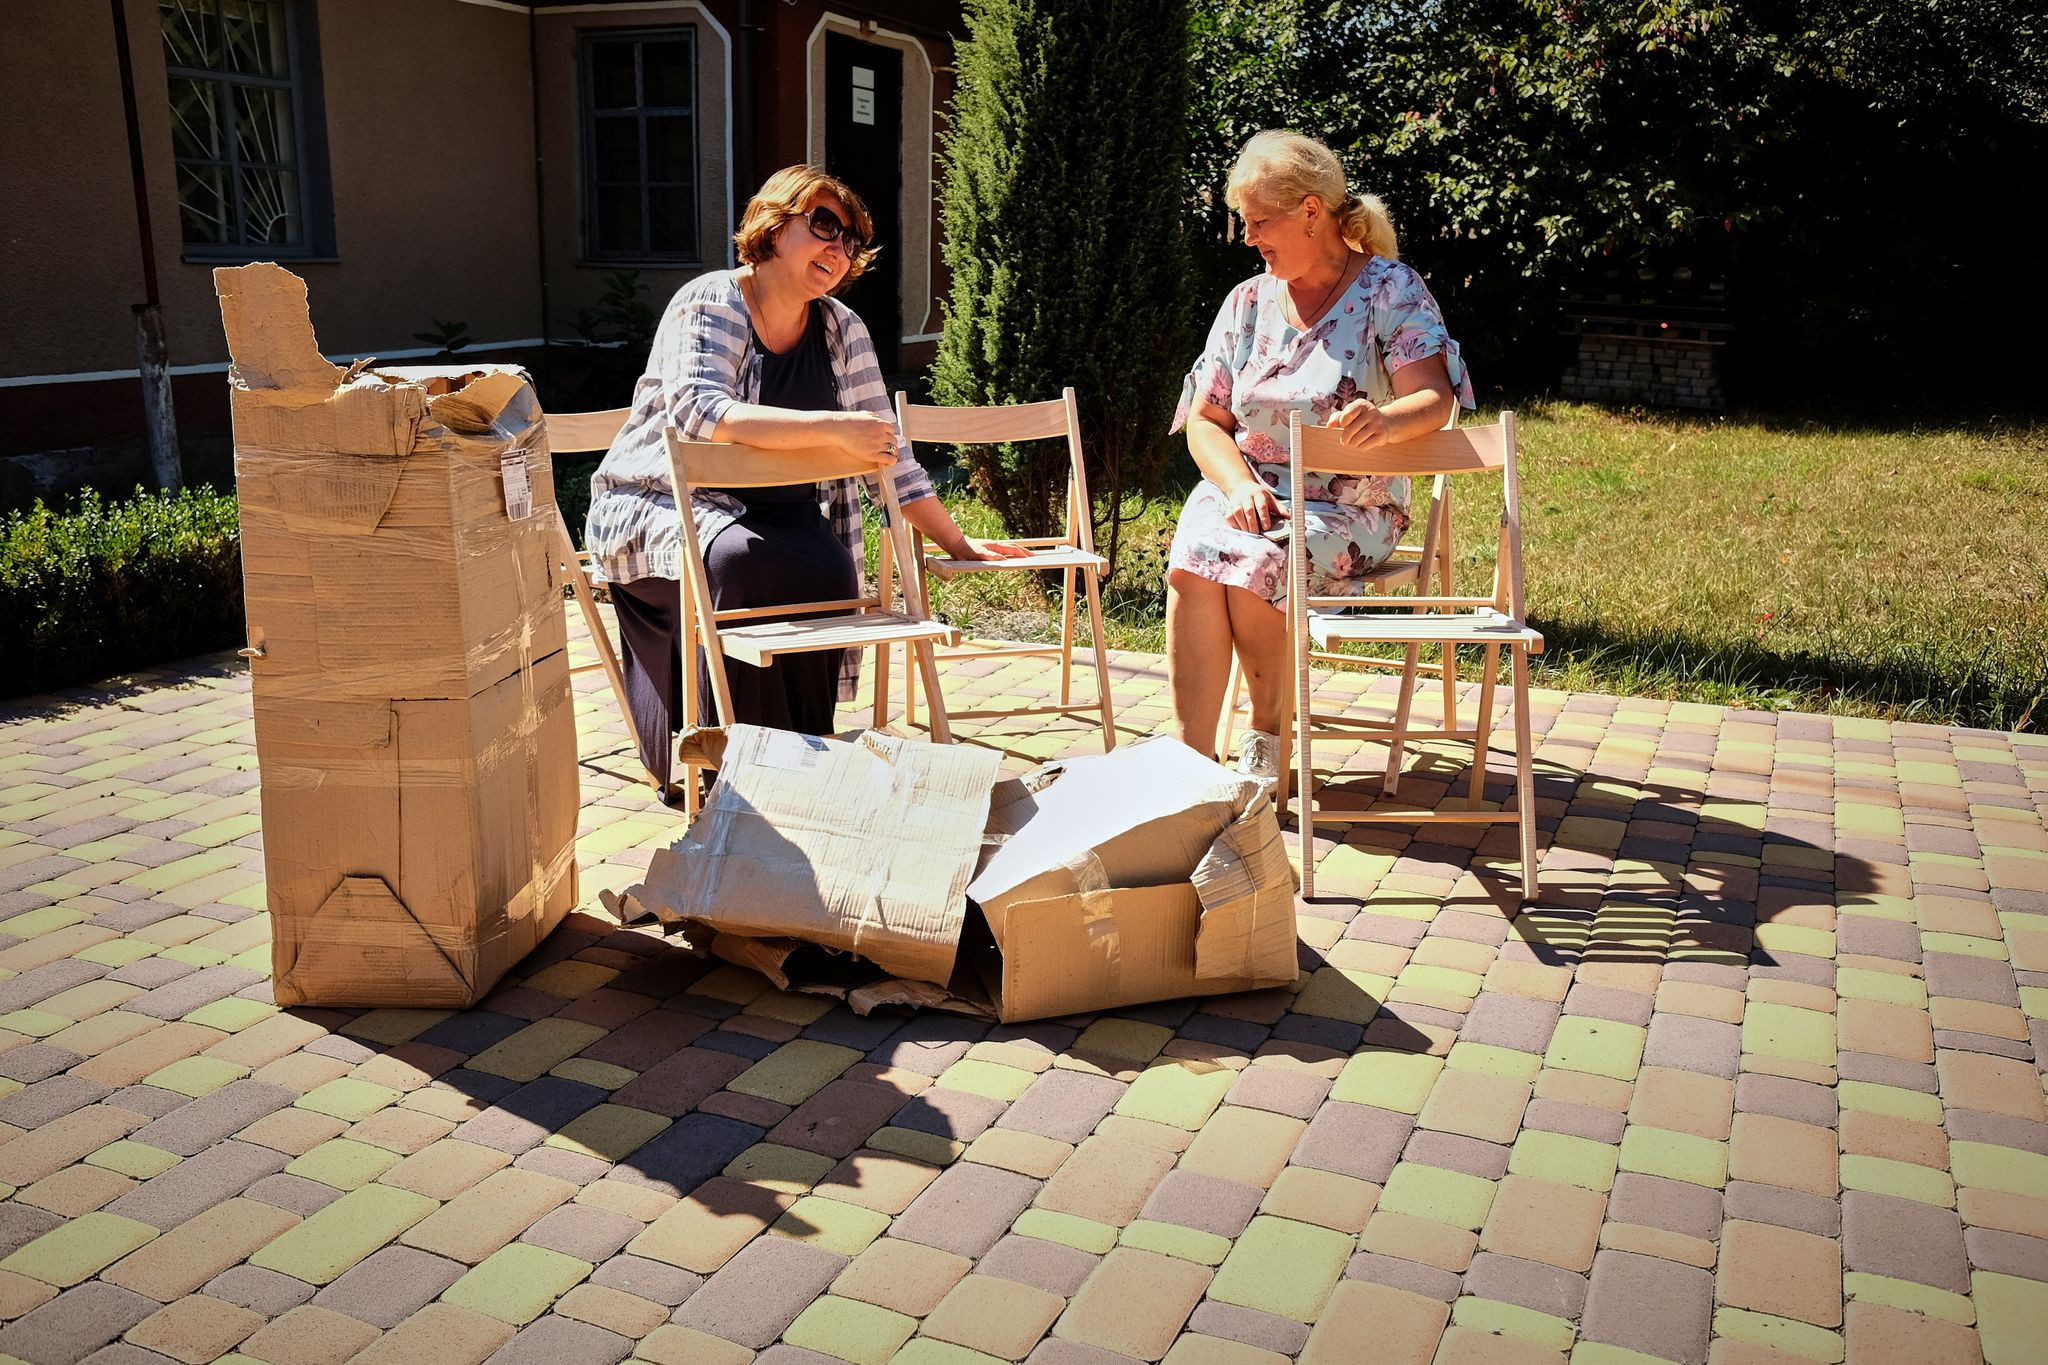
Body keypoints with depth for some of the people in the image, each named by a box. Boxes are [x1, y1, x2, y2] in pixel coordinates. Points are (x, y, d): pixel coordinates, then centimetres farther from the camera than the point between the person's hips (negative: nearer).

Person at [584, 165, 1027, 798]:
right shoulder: (710, 303, -11)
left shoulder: (843, 330, 5)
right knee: (737, 560, -36)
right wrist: (833, 427, -35)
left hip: (773, 511, 4)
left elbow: (886, 456, 10)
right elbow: (700, 417, -29)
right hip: (659, 504, -4)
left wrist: (958, 545, 7)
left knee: (828, 569, -28)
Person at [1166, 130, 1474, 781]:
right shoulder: (1248, 301, 10)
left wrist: (1387, 420, -40)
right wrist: (1241, 487, -13)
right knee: (1193, 558, -31)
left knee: (1255, 564, -33)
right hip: (1245, 490, 3)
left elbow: (1434, 399, -15)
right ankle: (1191, 755, -31)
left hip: (1345, 506, -3)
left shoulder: (1391, 289, -2)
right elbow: (1205, 421, 8)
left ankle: (1269, 735, -9)